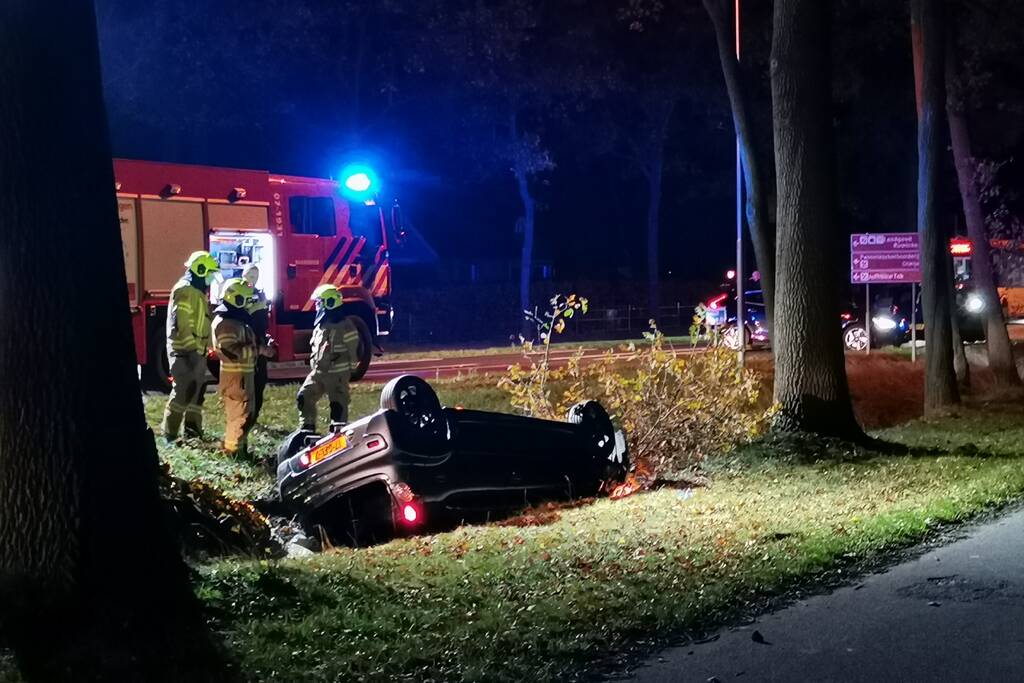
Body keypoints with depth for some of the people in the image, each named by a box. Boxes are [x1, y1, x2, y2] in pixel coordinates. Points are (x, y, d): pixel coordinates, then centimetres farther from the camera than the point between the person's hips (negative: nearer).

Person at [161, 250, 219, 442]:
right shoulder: (184, 290, -15)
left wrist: (202, 349, 23)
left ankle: (193, 432, 20)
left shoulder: (197, 291, 18)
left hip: (196, 351, 11)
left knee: (197, 391, 13)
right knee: (183, 392, -11)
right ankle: (170, 434, -7)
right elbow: (182, 324, -23)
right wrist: (189, 350, -26)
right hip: (185, 352, -11)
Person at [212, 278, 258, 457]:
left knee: (246, 413, 17)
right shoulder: (226, 322, -18)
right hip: (235, 375, -11)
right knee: (239, 414, -7)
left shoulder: (237, 319, 16)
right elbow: (231, 351, -26)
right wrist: (257, 348, -23)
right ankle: (233, 450, -1)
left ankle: (239, 447, 26)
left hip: (244, 373, 11)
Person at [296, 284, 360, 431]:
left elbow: (355, 350, -13)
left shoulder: (344, 326, -14)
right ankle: (306, 430, 18)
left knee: (338, 406, -3)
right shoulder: (320, 325, 12)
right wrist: (313, 363, 16)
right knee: (304, 398, 7)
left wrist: (349, 369, -11)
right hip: (318, 372, 9)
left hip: (337, 374, -9)